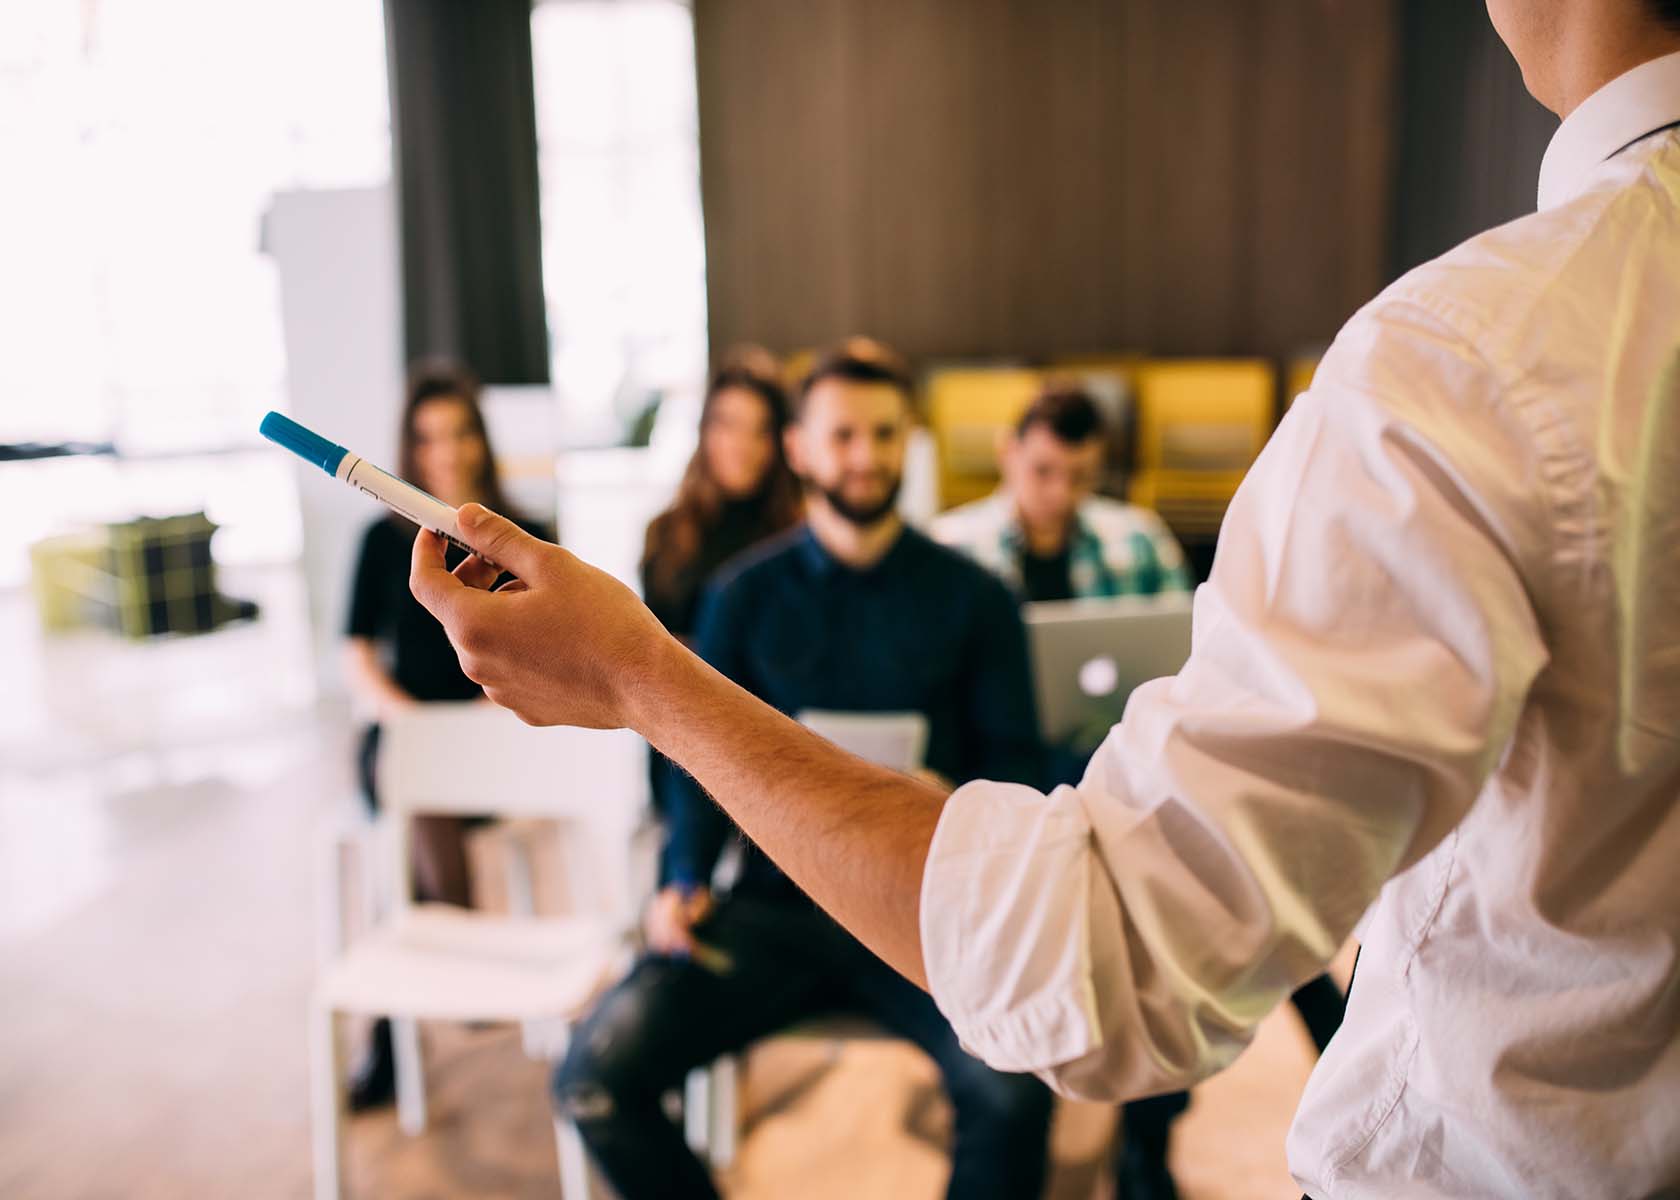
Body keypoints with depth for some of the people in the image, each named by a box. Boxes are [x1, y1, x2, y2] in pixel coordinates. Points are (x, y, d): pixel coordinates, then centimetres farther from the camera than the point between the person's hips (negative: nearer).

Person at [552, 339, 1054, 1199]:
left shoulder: (971, 597, 7)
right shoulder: (744, 595, 10)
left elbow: (1012, 757, 6)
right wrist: (686, 879, -6)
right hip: (773, 902, 2)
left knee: (1013, 1091, -30)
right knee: (594, 1079, -18)